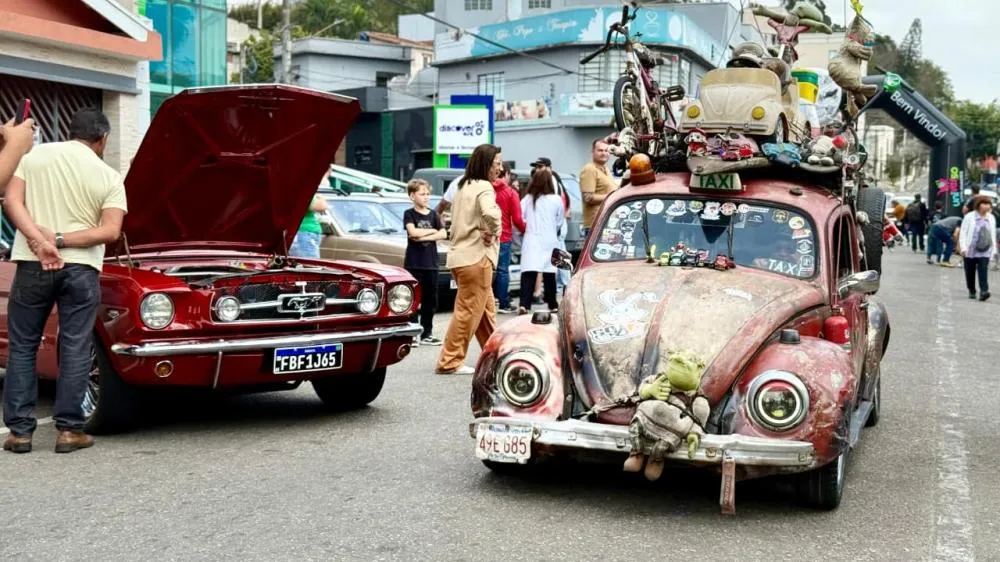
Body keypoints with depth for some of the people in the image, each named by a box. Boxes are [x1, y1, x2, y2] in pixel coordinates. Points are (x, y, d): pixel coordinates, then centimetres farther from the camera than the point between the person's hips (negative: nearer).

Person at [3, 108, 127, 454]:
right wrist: (60, 240, -9)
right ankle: (69, 430, 7)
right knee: (75, 350, 6)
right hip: (81, 268, -1)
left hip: (32, 265, 1)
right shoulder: (109, 177, 4)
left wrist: (38, 240, -13)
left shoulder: (35, 155, 7)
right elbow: (110, 232, -7)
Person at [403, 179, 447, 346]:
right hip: (413, 263, -4)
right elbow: (413, 232, -17)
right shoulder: (409, 214, 0)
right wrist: (432, 231, -5)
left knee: (430, 300, 7)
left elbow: (443, 234, -1)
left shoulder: (433, 214, 10)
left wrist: (423, 237, -11)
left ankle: (426, 334, 15)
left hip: (431, 263, 4)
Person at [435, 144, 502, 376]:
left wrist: (485, 231, 10)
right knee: (468, 311, -5)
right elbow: (490, 213, -31)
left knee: (486, 308, 17)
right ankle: (450, 362, -2)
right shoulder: (484, 187, -11)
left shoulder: (464, 186, 18)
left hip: (461, 254, 10)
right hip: (476, 257, -10)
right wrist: (494, 232, -12)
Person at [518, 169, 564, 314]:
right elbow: (560, 222, 6)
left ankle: (524, 304, -21)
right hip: (549, 241, 0)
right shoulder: (556, 200, -1)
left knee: (528, 273, -7)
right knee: (549, 273, 11)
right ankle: (552, 304, 21)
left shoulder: (527, 200, 1)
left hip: (531, 240, 0)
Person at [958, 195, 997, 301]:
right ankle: (972, 291, 23)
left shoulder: (991, 218, 6)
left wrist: (994, 249, 10)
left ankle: (984, 291, -19)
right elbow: (963, 233, -7)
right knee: (970, 272, 8)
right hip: (970, 251, -2)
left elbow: (993, 234, 12)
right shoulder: (969, 217, -7)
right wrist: (963, 247, -15)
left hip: (985, 252, 2)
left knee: (983, 271, -12)